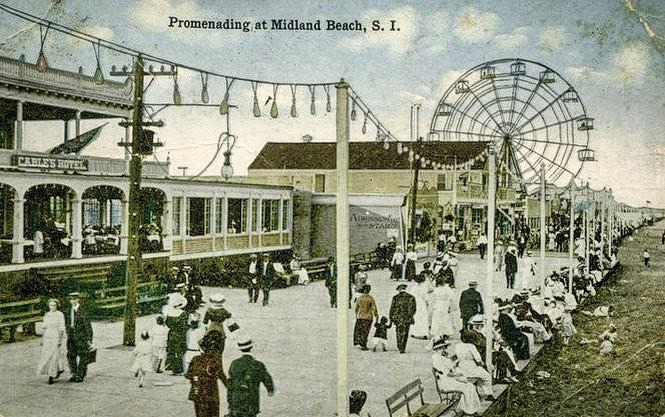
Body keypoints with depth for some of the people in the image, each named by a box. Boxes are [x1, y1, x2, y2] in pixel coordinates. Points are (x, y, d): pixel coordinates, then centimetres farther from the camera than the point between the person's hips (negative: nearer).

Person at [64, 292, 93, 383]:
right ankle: (74, 374, 22)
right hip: (71, 338, 6)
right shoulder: (69, 311, 8)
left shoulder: (82, 311, -11)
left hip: (81, 338, -6)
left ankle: (80, 376, 10)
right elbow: (67, 324, 16)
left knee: (82, 357, 1)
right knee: (71, 356, 9)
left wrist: (89, 339, -12)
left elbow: (88, 326, -10)